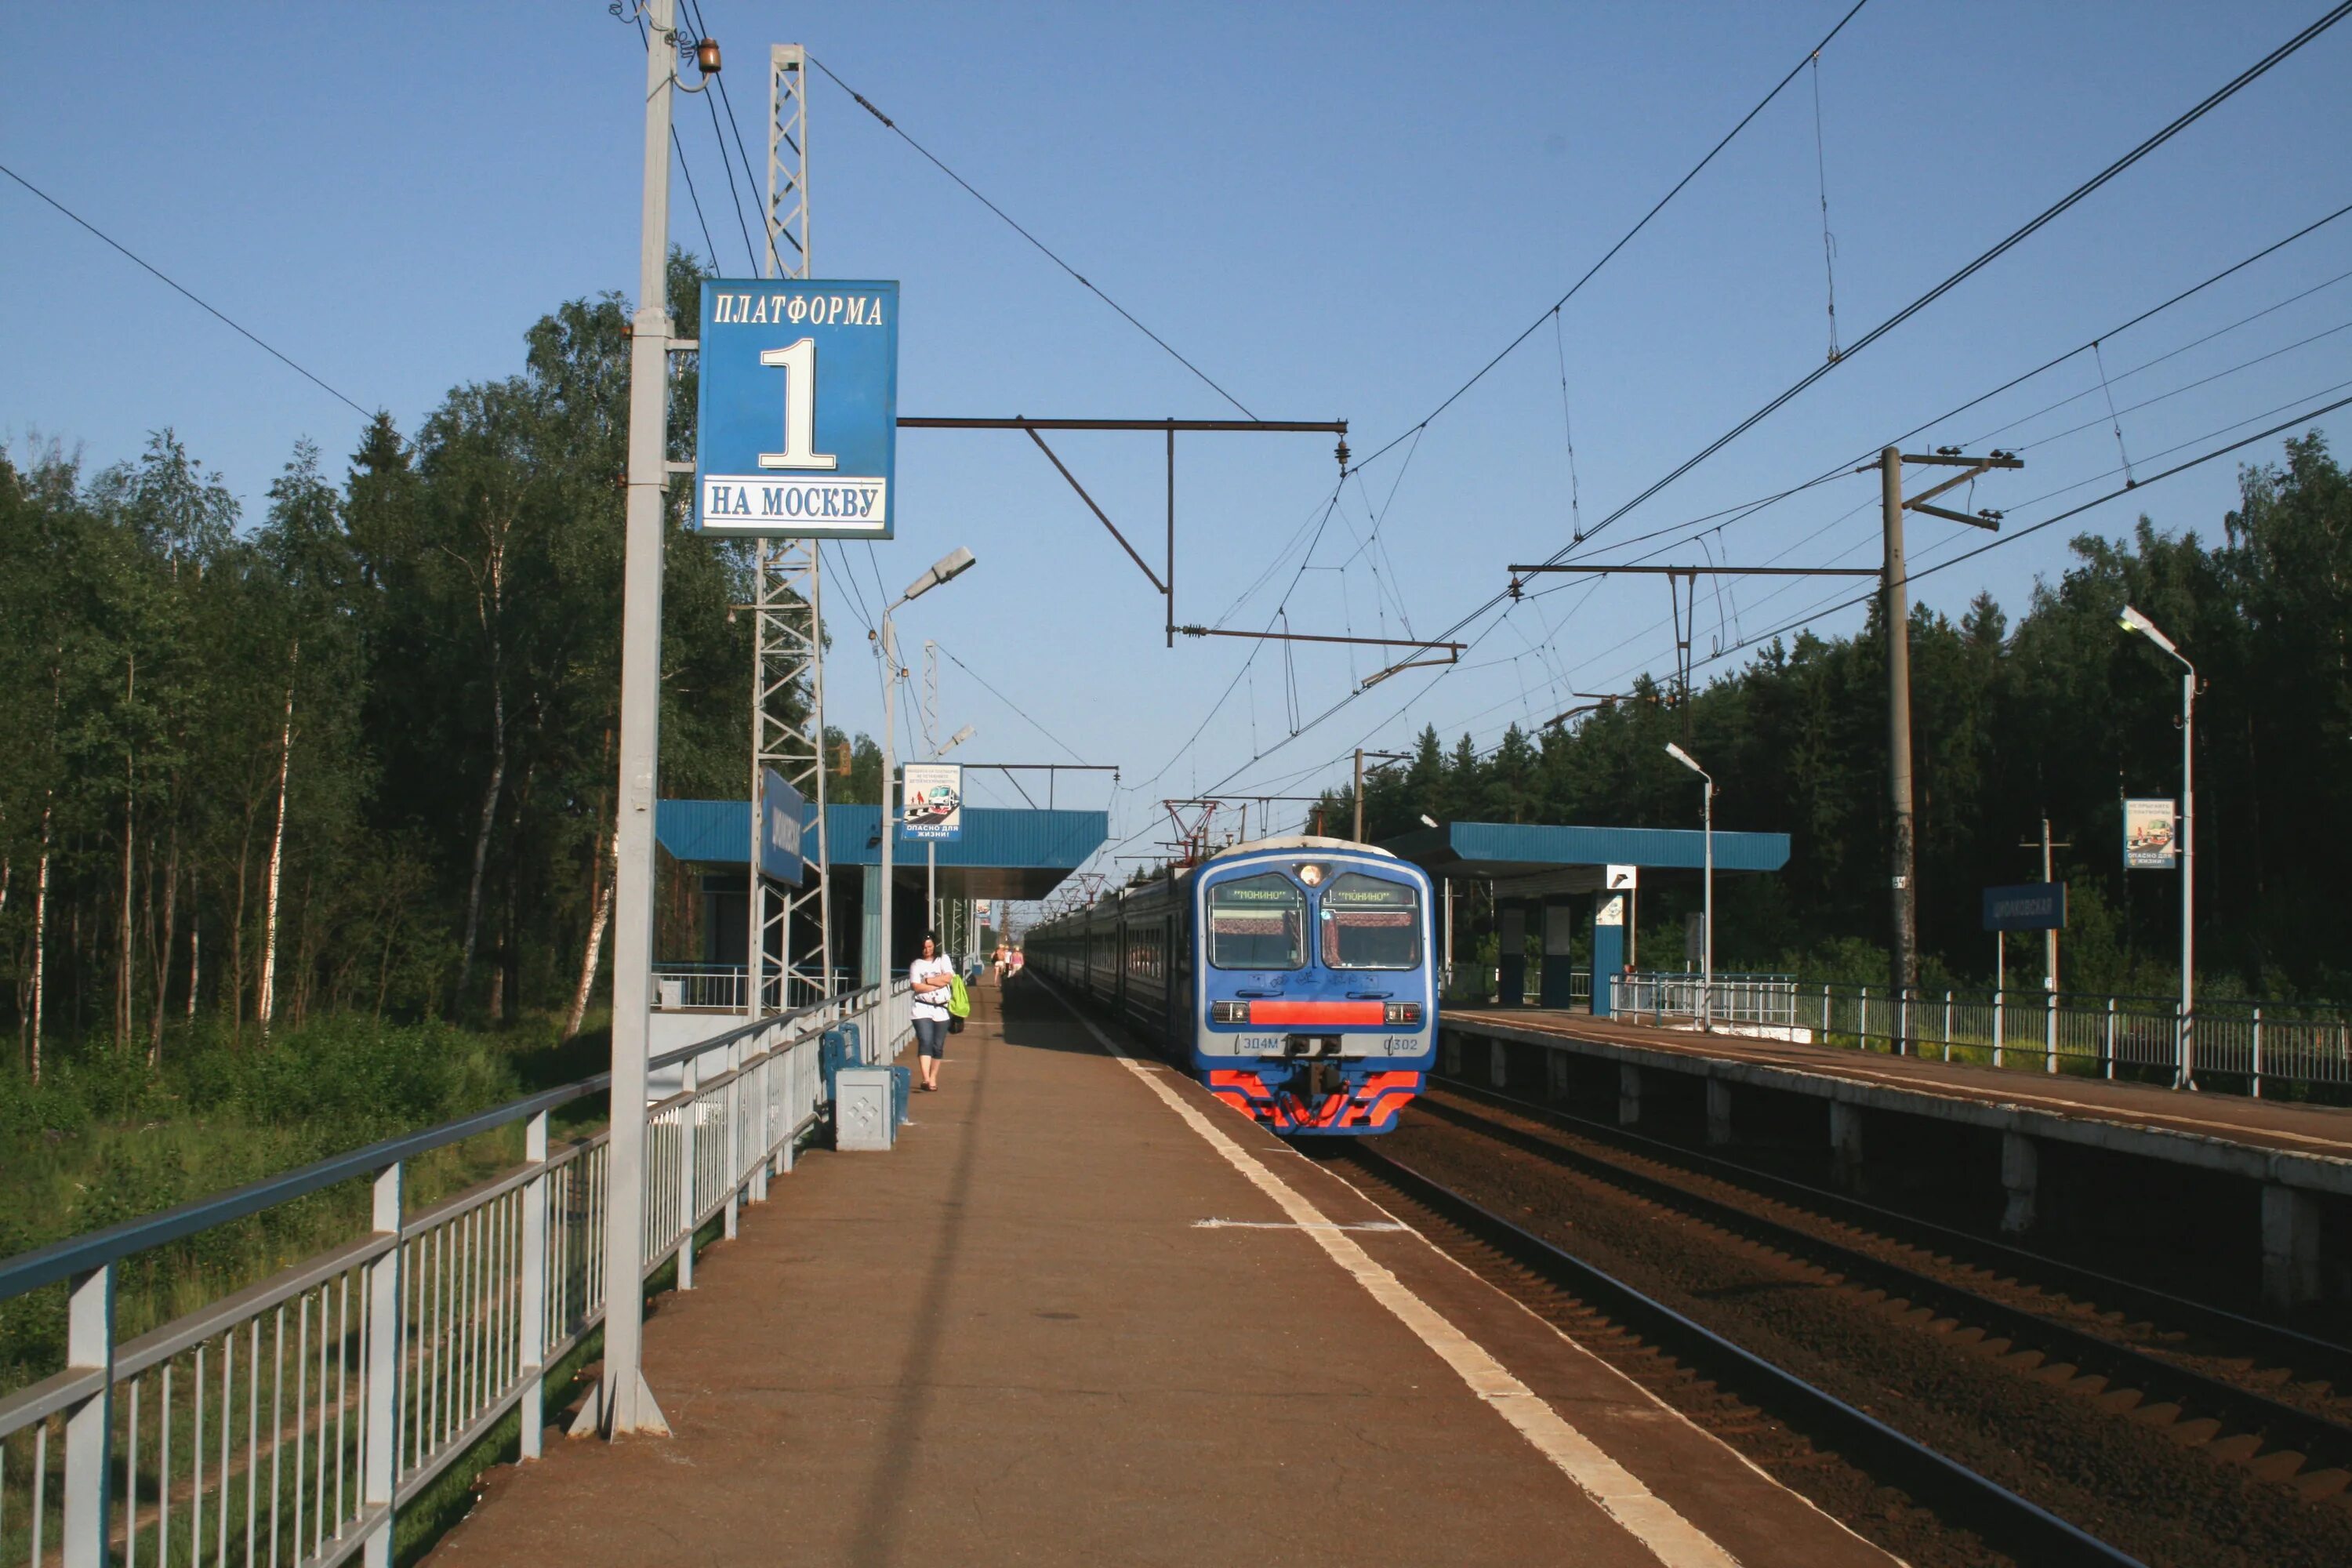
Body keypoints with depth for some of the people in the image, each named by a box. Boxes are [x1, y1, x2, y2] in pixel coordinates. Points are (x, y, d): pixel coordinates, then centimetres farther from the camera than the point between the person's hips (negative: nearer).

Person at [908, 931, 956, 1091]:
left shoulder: (943, 961, 10)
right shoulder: (916, 965, 5)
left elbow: (948, 977, -7)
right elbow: (917, 987, -7)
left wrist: (927, 981, -7)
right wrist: (938, 984, -7)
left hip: (941, 1009, 2)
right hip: (923, 1009, -2)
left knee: (938, 1046, 5)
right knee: (925, 1042, -17)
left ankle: (933, 1079, 17)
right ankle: (926, 1080, -26)